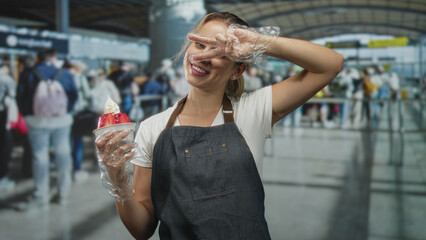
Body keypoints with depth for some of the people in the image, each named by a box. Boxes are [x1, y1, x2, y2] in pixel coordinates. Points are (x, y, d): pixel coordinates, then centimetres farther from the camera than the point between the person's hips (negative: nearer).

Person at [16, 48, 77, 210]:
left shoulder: (28, 76, -1)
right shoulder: (65, 75, 0)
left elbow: (21, 99, -3)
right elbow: (74, 95, 1)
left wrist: (28, 115, 7)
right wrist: (66, 111, 9)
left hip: (37, 121, -1)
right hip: (61, 121, 1)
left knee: (40, 157, 2)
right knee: (63, 154, 10)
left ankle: (42, 198, 3)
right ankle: (63, 194, 16)